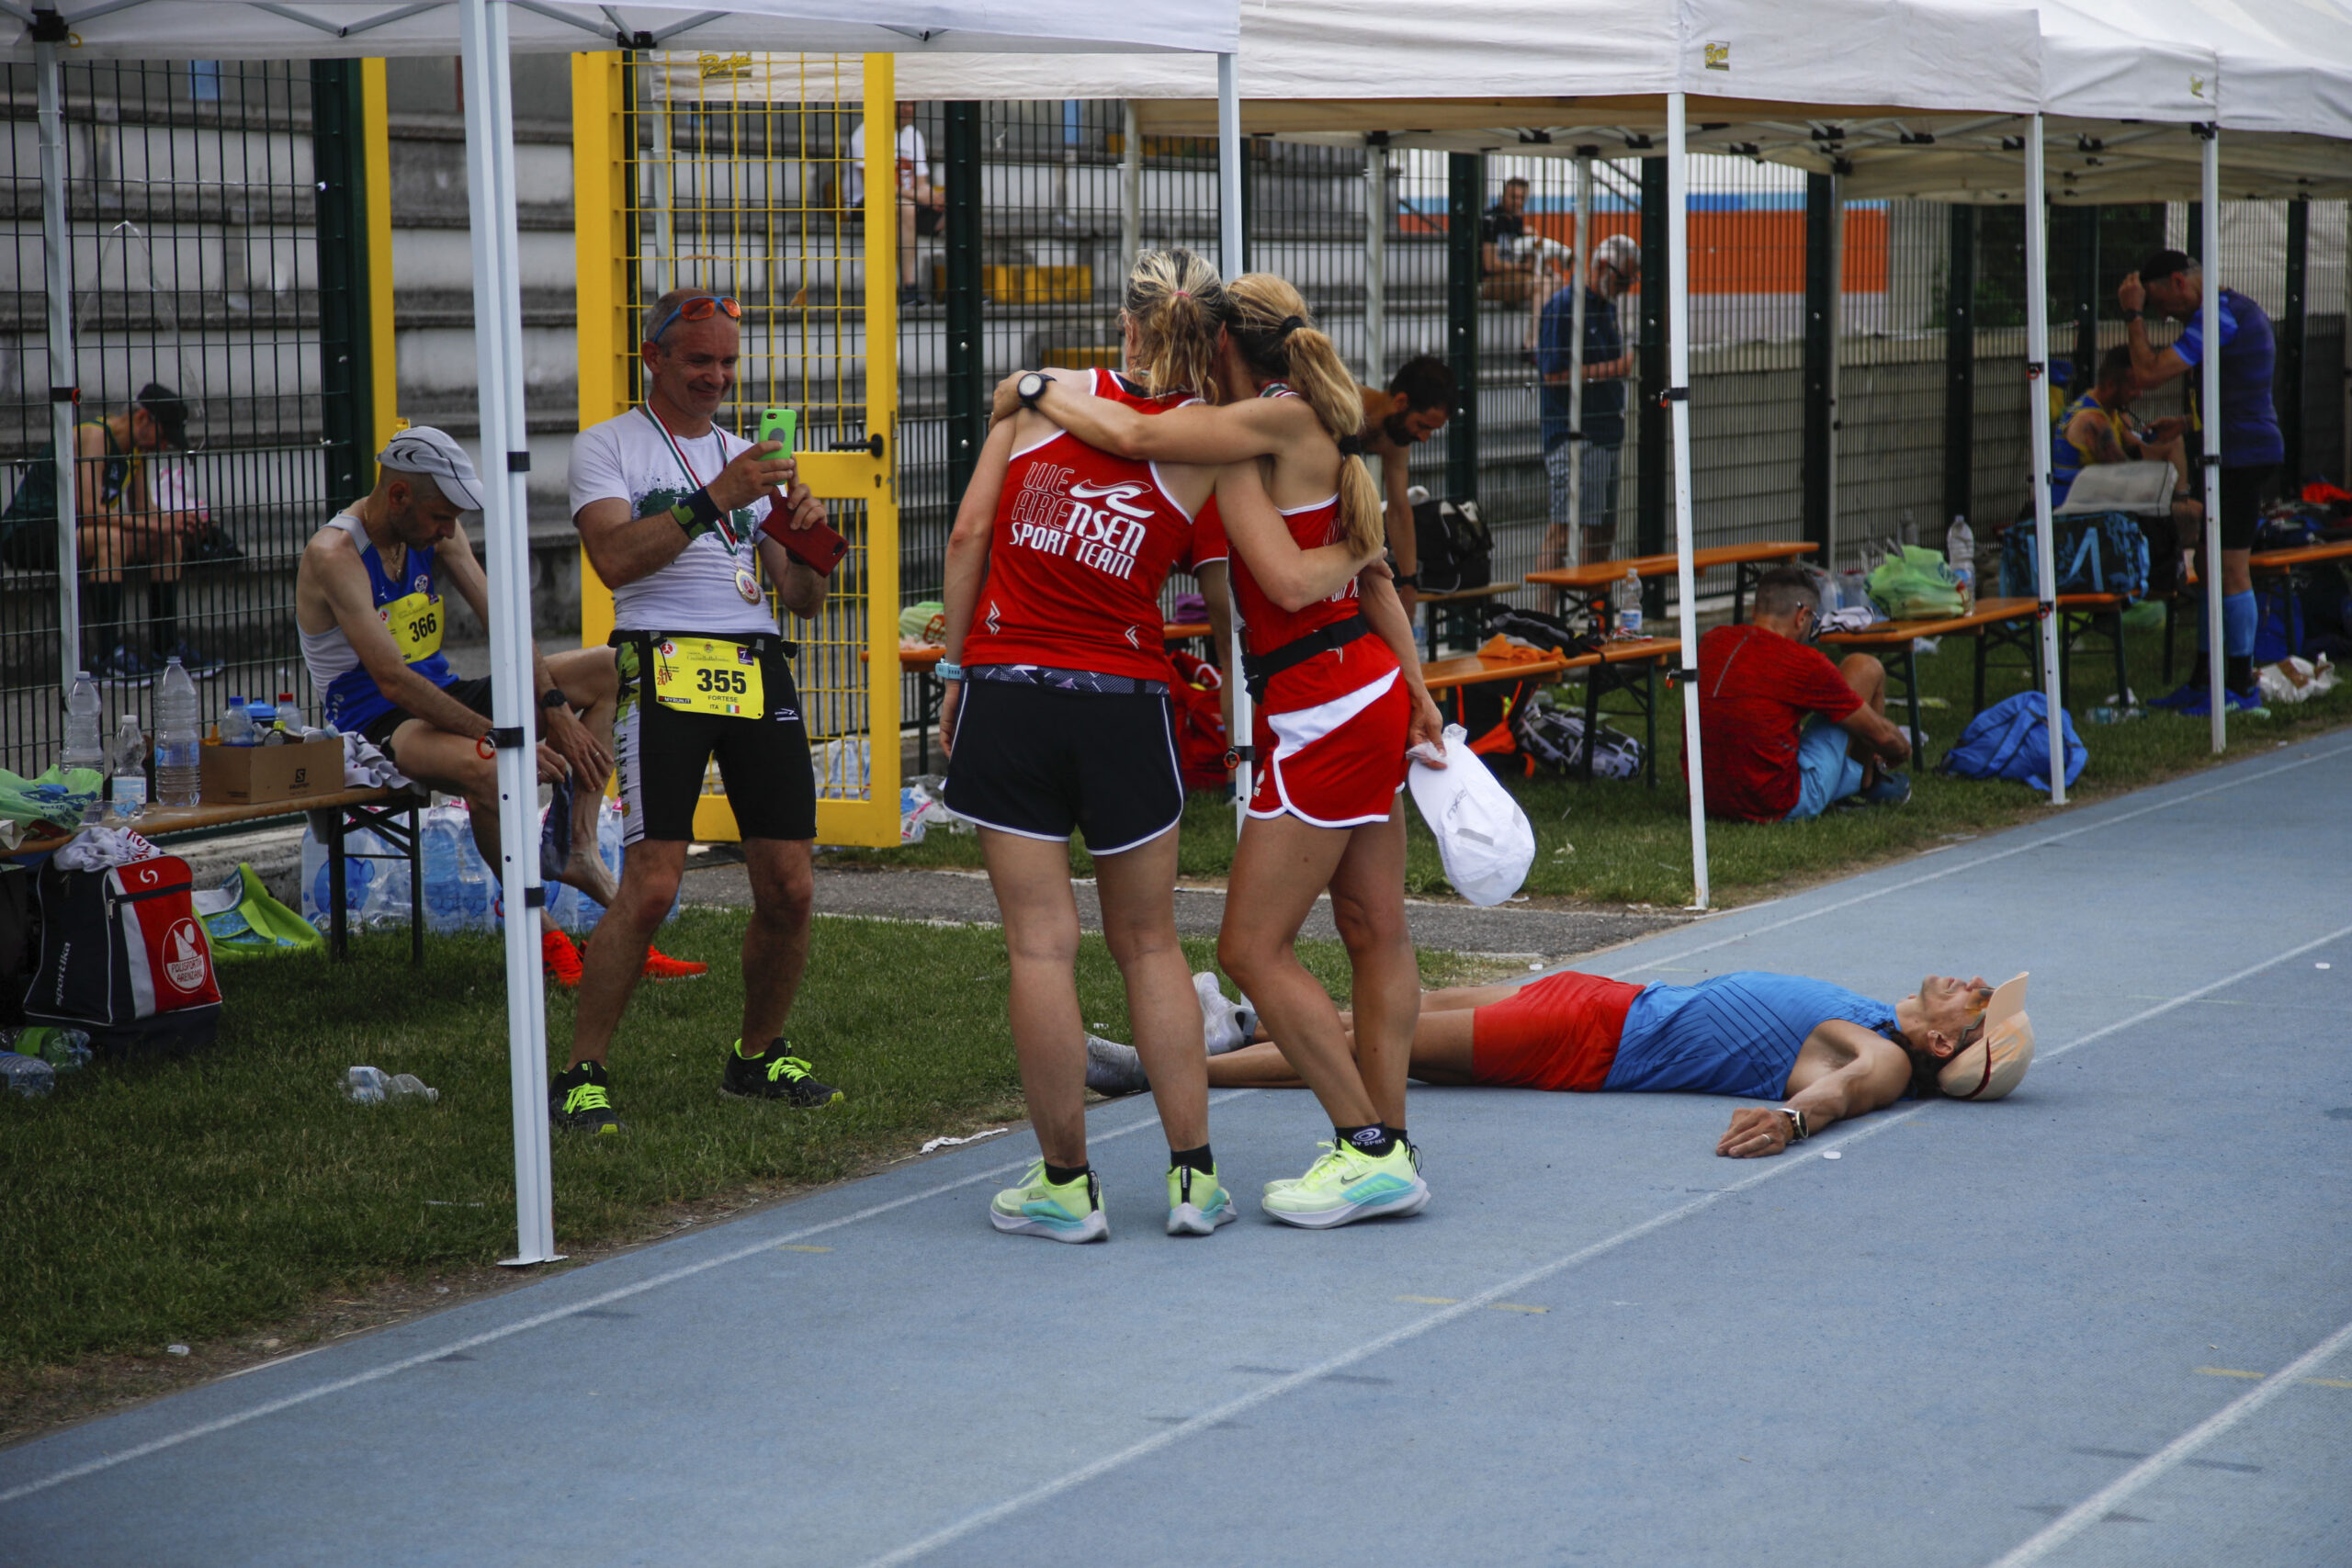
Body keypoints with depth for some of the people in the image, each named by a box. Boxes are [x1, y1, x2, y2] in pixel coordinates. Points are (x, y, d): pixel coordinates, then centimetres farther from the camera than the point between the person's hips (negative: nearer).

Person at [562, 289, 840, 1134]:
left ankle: (759, 1056, 22)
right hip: (666, 669, -5)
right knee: (651, 884, -15)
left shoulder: (748, 456, 23)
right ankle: (579, 1078, -7)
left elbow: (803, 600, 20)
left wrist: (807, 540, 0)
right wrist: (714, 500, -18)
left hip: (760, 673, 5)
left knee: (790, 888, 1)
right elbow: (615, 558, -12)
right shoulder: (608, 445, 7)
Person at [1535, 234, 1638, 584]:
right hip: (1572, 434, -9)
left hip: (1606, 433, 9)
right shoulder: (1562, 306, -10)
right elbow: (1554, 374, -17)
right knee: (1566, 526, -13)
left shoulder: (1607, 307, 18)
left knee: (1603, 529, 11)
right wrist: (1613, 369, -16)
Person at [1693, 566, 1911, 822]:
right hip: (1781, 806, -6)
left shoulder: (1709, 643, 4)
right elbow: (1880, 733, 0)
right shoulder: (1803, 661, -13)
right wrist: (1902, 749, 24)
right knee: (1864, 668, 8)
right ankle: (1868, 780, 30)